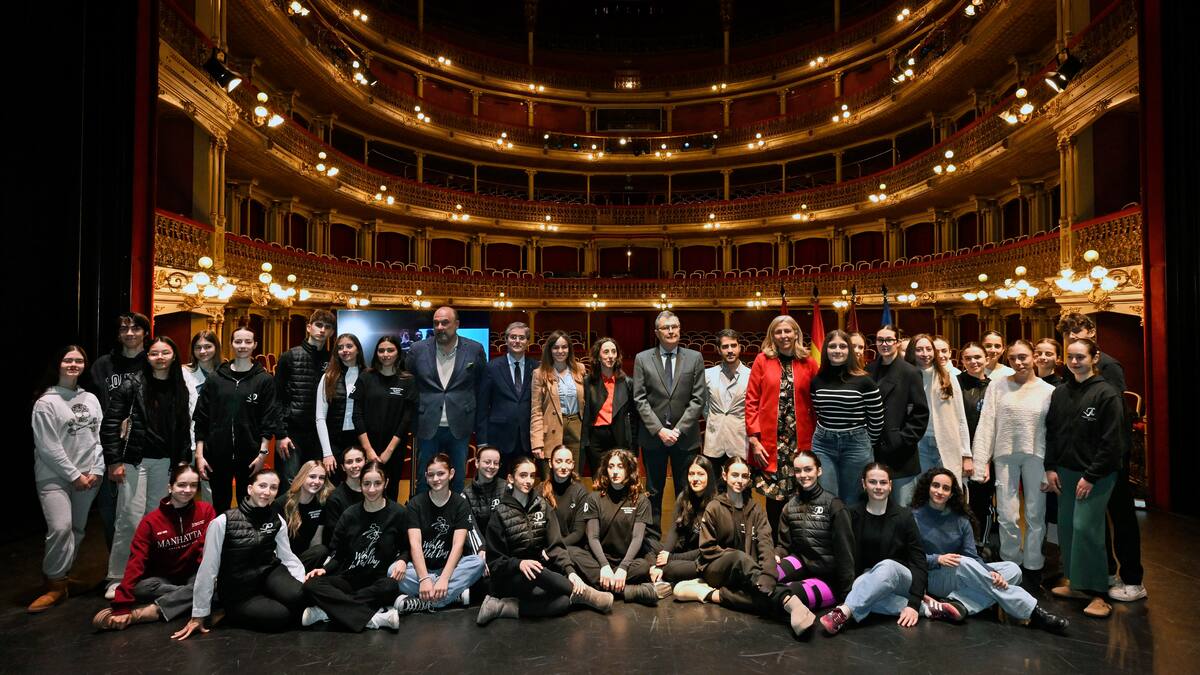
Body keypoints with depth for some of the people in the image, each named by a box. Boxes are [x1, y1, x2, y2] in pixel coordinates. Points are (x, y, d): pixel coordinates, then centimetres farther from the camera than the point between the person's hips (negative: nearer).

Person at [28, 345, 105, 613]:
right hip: (55, 478, -4)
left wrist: (96, 471, -1)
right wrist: (74, 475, -9)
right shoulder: (46, 402, -6)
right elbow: (48, 447, -9)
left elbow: (99, 437, 9)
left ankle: (65, 576, 25)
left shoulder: (90, 399, 9)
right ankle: (55, 585, -2)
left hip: (88, 477, 5)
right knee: (60, 529, -16)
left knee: (78, 530, 9)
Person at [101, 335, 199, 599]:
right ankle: (117, 577, 9)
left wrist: (183, 460, 7)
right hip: (134, 461, -4)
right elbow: (109, 424, -5)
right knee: (131, 518, -4)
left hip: (165, 462, 4)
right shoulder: (131, 385, -5)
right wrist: (114, 461, -9)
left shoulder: (181, 388, 7)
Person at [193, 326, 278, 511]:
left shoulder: (264, 379, 1)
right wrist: (199, 454, 1)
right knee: (219, 507, 10)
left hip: (250, 457, -2)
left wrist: (263, 453, -9)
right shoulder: (215, 379, 6)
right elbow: (201, 418, 6)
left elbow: (269, 419, -2)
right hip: (217, 456, 2)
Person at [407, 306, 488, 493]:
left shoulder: (475, 350, -3)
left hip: (459, 427, 0)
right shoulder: (418, 350, -2)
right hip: (427, 427, 0)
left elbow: (482, 386, 6)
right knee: (424, 480, 11)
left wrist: (477, 420, 5)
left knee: (457, 481, 12)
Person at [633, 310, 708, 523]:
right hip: (653, 436, 0)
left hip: (685, 437, 0)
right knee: (653, 492, 9)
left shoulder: (695, 358, 4)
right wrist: (659, 430, -10)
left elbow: (698, 399, -1)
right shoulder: (642, 359, 3)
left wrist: (678, 429, -10)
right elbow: (640, 399, -2)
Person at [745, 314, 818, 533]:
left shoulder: (809, 363, 5)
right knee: (774, 496, 5)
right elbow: (751, 402, 0)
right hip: (770, 443, -1)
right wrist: (754, 439, -6)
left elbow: (815, 405, 8)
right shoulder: (762, 360, 1)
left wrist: (816, 439, 2)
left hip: (800, 443, 1)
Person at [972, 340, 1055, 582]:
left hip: (1036, 457, 0)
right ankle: (1011, 565, 20)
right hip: (1005, 456, 0)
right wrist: (982, 460, -6)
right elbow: (986, 424, -1)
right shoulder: (998, 386, 1)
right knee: (1007, 516, 2)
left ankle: (1033, 566, 25)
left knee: (1035, 515, 10)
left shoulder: (1048, 391, 1)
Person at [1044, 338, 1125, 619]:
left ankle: (1097, 593, 2)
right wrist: (1050, 468, 5)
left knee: (1086, 528, -10)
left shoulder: (1106, 394, -8)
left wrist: (1091, 476, -13)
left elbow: (1111, 441, -11)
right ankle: (1077, 584, 21)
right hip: (1065, 472, 6)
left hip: (1096, 475, -6)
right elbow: (1051, 433, 12)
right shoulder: (1059, 393, 9)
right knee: (1066, 527, 8)